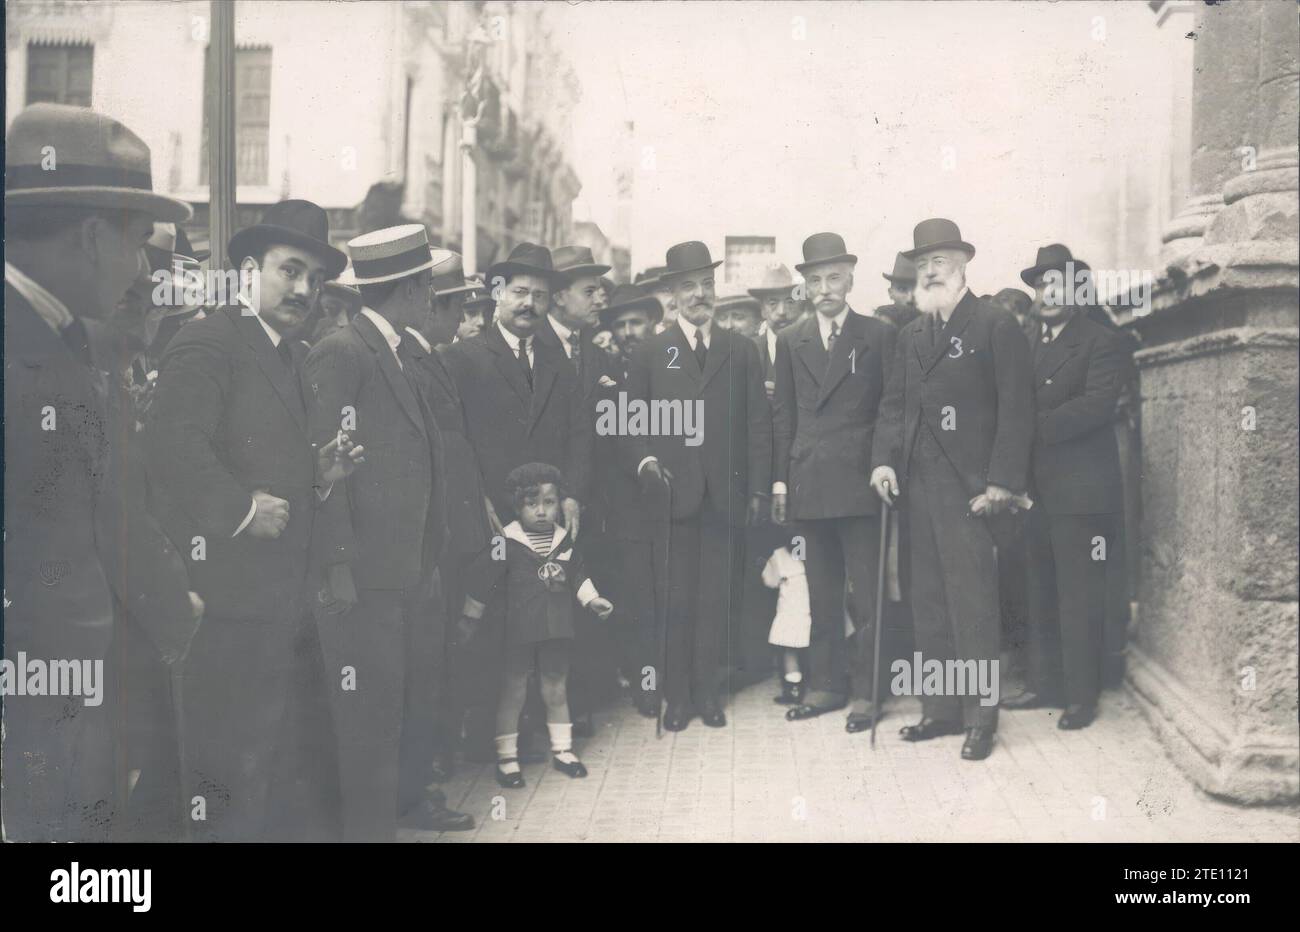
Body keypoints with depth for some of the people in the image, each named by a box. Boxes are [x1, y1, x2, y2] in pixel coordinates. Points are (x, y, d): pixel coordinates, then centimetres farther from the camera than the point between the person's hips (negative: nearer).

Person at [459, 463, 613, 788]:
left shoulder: (564, 539, 3)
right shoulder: (507, 543, -12)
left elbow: (577, 574, 18)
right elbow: (481, 578, -7)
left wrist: (592, 599, 12)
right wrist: (470, 616, -3)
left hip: (557, 630, 4)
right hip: (519, 630, -4)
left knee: (556, 690, 14)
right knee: (514, 691, 6)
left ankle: (562, 749, 27)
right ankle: (506, 757, 15)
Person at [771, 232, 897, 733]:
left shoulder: (879, 335, 2)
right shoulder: (791, 341, 11)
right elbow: (782, 414, 11)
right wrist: (780, 479, 6)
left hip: (860, 483, -3)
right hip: (808, 485, 3)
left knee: (866, 595, -2)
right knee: (822, 596, 11)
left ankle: (865, 691, 6)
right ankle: (825, 685, 20)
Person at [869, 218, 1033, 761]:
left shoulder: (997, 328, -3)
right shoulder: (911, 335, 17)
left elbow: (1016, 411, -7)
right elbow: (894, 404, 17)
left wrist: (1002, 482, -14)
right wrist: (884, 459, 1)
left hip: (967, 489, -6)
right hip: (918, 487, 7)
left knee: (973, 604, -5)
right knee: (929, 605, 10)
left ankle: (980, 717, 4)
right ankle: (940, 710, 18)